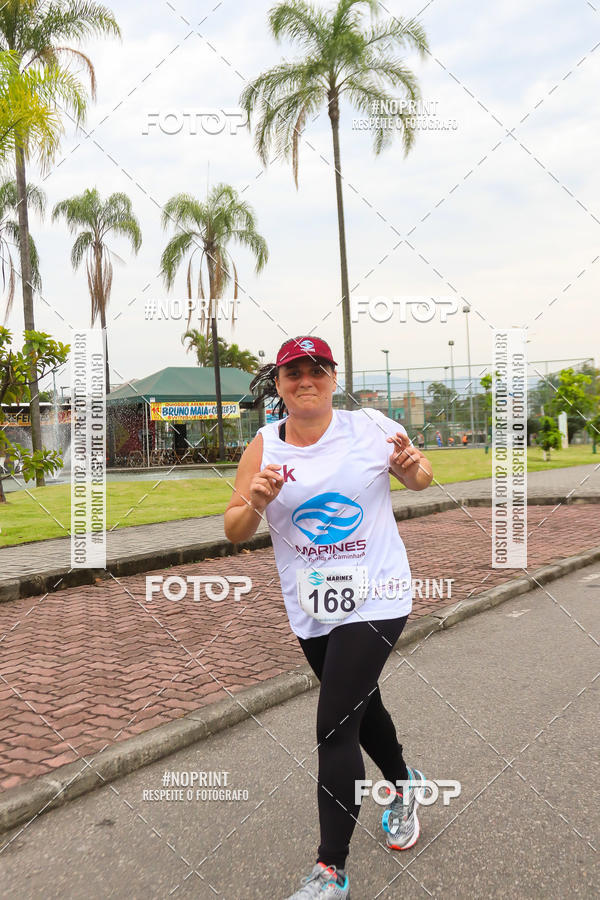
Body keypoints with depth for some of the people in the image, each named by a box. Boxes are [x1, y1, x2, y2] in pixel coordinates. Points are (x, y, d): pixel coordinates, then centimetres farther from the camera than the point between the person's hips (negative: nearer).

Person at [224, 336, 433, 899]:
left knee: (335, 728, -8)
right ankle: (403, 785, 53)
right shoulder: (264, 447, -4)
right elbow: (235, 532, -3)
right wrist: (256, 503, -24)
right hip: (310, 607, 4)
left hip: (374, 598, -4)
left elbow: (418, 478, 7)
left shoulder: (370, 427, -9)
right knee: (360, 706, 23)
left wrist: (412, 467, -17)